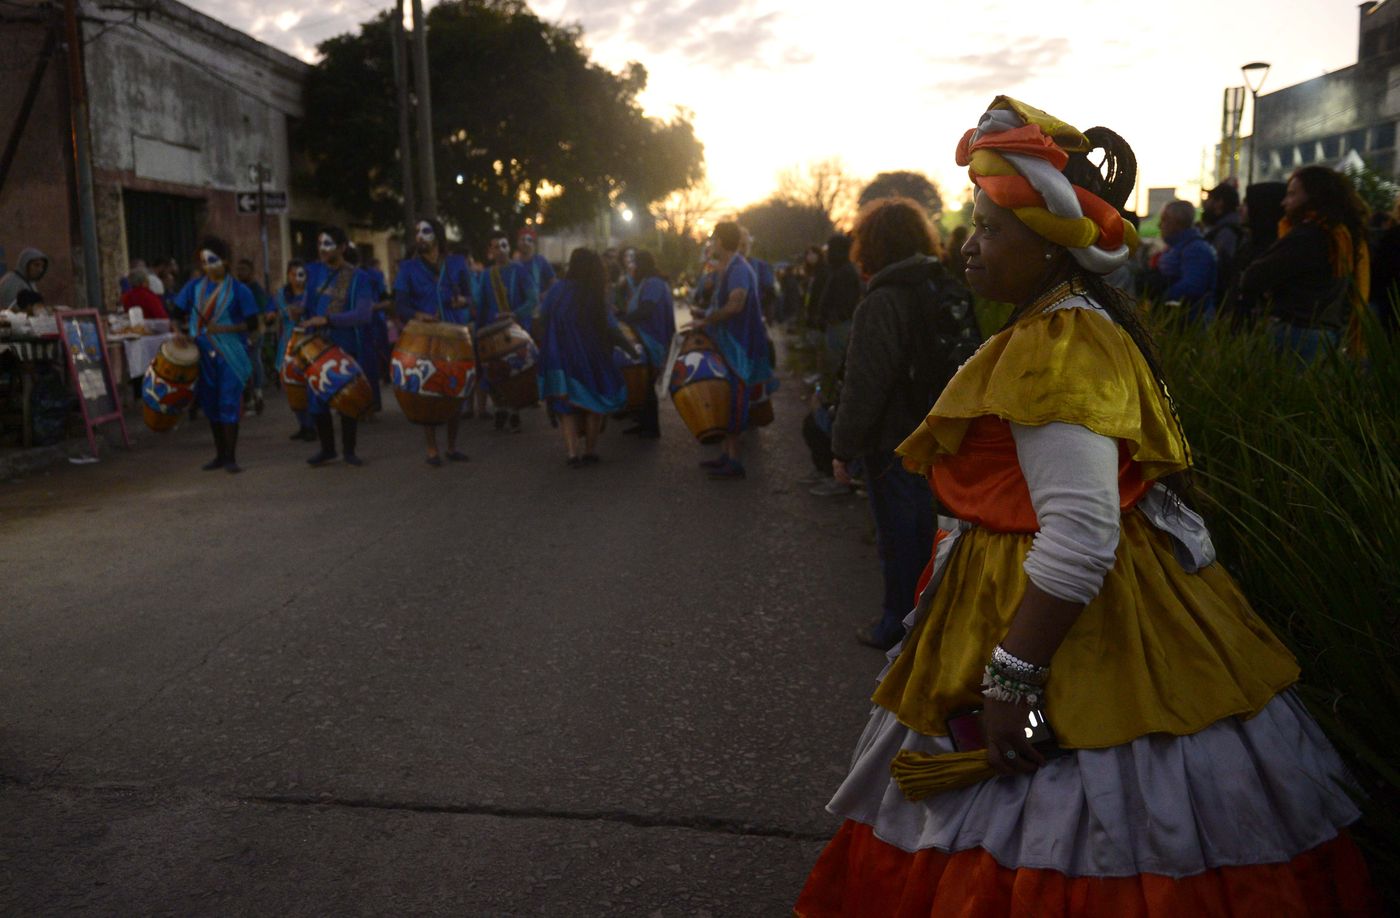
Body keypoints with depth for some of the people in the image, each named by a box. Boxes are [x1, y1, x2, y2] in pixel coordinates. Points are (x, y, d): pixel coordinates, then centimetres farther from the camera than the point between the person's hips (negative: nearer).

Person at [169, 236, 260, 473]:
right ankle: (219, 454, 22)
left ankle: (231, 457, 1)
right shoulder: (194, 287, 6)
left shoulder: (238, 290, -4)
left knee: (229, 403, -6)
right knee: (210, 404, 10)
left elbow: (252, 323, -6)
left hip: (231, 354, -4)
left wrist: (224, 329, -18)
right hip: (203, 354, 4)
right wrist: (179, 331, -10)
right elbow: (178, 314, 11)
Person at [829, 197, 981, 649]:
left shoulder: (882, 303, -19)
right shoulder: (952, 292, 4)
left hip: (895, 444, -7)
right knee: (928, 529, 20)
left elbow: (864, 386, -22)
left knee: (899, 536, 6)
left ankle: (899, 625, 18)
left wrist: (843, 449, -14)